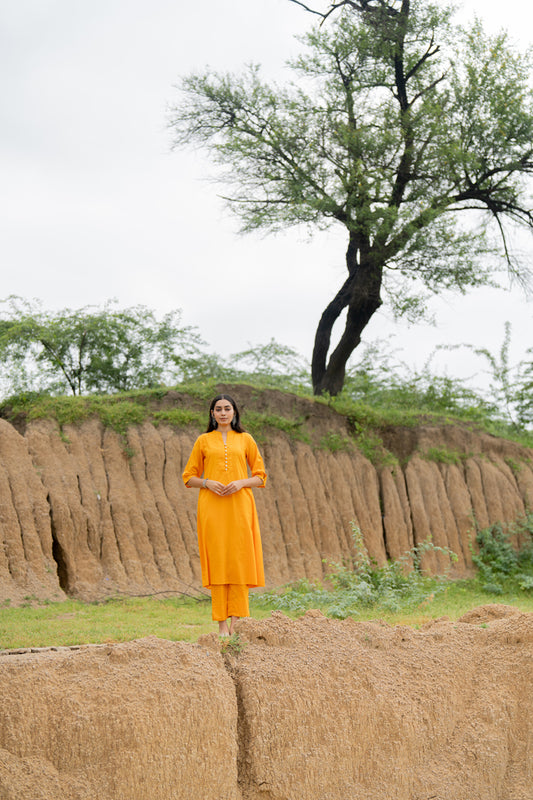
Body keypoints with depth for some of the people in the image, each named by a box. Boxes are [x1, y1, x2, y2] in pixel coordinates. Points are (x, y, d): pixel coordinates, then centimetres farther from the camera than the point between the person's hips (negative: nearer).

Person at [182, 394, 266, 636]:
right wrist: (207, 482, -8)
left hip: (239, 506, 0)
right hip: (211, 506, 0)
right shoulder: (203, 441, 11)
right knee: (216, 561, -3)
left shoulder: (245, 439, 11)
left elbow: (260, 476, 10)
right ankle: (222, 624, 0)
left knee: (239, 561, -4)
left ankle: (237, 621, 0)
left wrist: (241, 482, -8)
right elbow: (189, 478, 11)